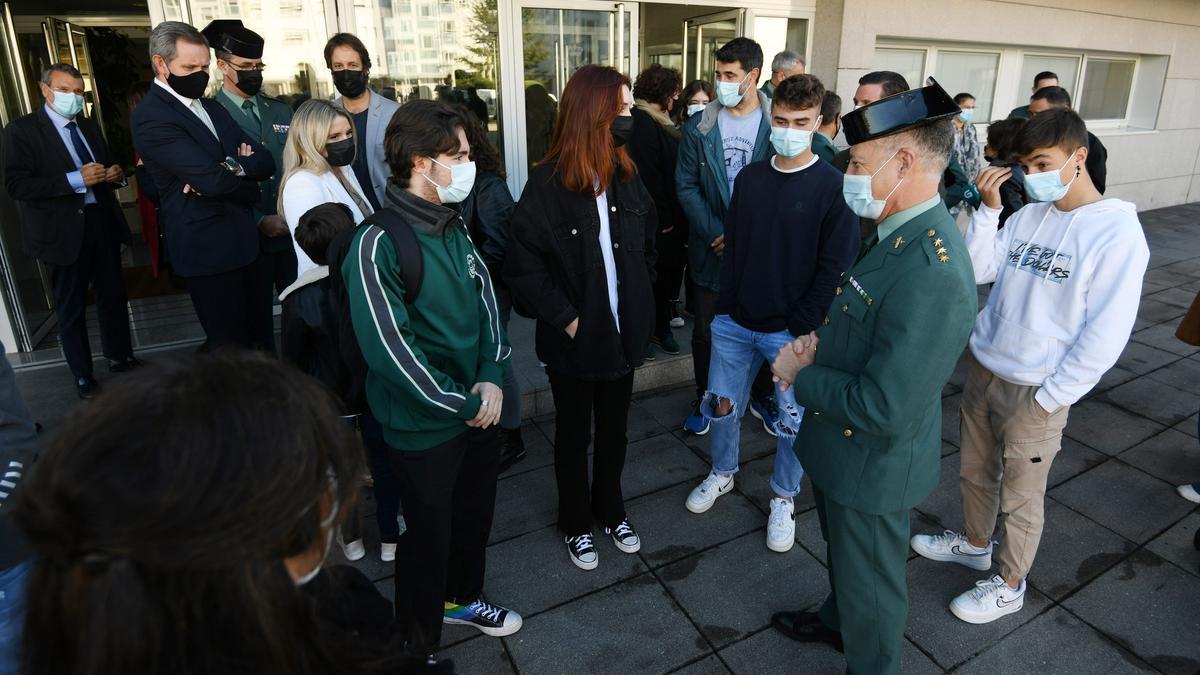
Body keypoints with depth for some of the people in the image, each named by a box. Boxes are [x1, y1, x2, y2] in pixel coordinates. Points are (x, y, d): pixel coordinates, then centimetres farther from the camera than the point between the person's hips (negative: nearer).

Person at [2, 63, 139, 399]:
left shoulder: (89, 126, 12)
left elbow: (106, 166, 21)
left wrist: (116, 174, -3)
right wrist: (75, 180, -24)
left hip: (103, 222, 5)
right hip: (64, 230, -5)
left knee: (113, 295, 15)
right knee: (71, 308, 7)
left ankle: (120, 357, 31)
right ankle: (82, 375, 19)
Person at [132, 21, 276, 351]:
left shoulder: (211, 107, 14)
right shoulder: (152, 116, -13)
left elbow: (266, 162, 4)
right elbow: (214, 179, -23)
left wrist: (233, 167, -16)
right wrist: (248, 187, -3)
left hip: (242, 241, 8)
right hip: (207, 249, -8)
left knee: (261, 335, 13)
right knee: (231, 346, 3)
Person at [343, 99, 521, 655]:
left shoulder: (452, 227, 3)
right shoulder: (377, 244, -21)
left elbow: (485, 298, 5)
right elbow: (390, 349, -24)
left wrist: (490, 380, -9)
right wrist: (462, 405, -17)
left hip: (478, 409, 7)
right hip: (424, 424, -7)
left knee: (475, 511, 23)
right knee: (429, 531, 12)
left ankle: (462, 597, 51)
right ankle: (420, 645, 37)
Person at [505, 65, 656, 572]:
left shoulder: (625, 175, -1)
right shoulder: (547, 185, -17)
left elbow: (648, 242, 10)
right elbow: (523, 268, -16)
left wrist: (640, 304, 4)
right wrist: (566, 319, -16)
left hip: (623, 333, 5)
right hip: (575, 339, -5)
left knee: (614, 427, 21)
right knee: (574, 434, 16)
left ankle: (610, 509, 44)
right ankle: (576, 523, 38)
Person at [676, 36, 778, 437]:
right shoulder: (698, 127, -1)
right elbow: (686, 185, -3)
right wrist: (716, 232, -14)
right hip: (710, 248, 1)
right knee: (706, 330, 11)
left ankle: (762, 397, 34)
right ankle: (704, 398, 30)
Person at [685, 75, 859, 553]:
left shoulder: (833, 186, -8)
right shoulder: (750, 177, 5)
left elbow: (834, 267, -10)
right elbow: (733, 247, 9)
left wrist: (800, 327, -14)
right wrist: (725, 307, 3)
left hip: (792, 332, -4)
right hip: (735, 322, 4)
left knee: (793, 422, 9)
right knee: (722, 404, 14)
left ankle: (784, 499, 32)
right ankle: (722, 473, 40)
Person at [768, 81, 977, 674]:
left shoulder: (932, 274, -33)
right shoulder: (898, 232, -2)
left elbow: (883, 408, -32)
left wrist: (800, 376, -19)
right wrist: (821, 345, -6)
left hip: (872, 465, -9)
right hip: (841, 447, 9)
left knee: (869, 580, 17)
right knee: (842, 554, 32)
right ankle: (837, 620, 59)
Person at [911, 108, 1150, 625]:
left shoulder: (1117, 233, -13)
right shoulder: (1028, 216, 4)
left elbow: (1105, 336, -14)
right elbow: (977, 270, -1)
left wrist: (1048, 400, -13)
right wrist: (988, 209, -10)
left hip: (1036, 392, -5)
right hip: (983, 369, 5)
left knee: (1020, 495, 11)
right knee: (974, 472, 20)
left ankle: (1010, 583, 32)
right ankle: (976, 543, 45)